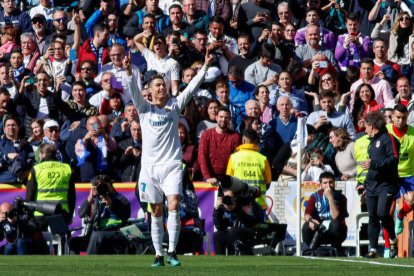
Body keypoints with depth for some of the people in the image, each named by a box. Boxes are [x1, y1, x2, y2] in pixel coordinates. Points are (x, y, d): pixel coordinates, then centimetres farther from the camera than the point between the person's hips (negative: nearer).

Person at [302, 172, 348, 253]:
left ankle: (337, 249, -10)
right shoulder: (315, 197, 0)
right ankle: (312, 249, -5)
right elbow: (307, 214, -9)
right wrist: (310, 220, -34)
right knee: (306, 226, -28)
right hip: (319, 232, 2)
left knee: (335, 224, -34)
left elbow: (335, 217, -22)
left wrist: (330, 197, -27)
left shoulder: (340, 197, -8)